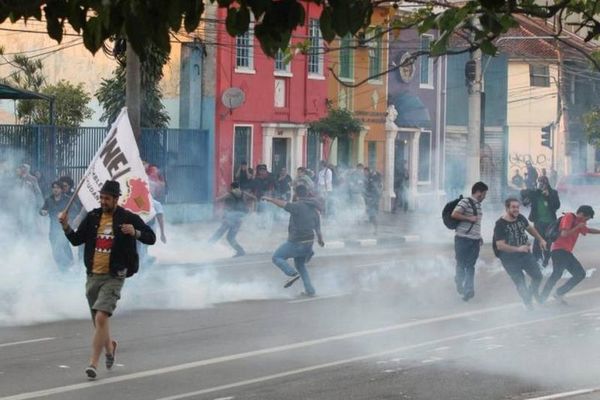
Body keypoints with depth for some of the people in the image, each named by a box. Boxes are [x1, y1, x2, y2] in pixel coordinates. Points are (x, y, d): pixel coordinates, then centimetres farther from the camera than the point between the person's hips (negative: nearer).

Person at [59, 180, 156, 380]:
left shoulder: (128, 218, -5)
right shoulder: (92, 217, 6)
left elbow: (151, 238, -1)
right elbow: (76, 240, 12)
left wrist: (135, 232, -20)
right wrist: (66, 226, -5)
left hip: (114, 277, -5)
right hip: (93, 275, 5)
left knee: (101, 317, -19)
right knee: (98, 321, 14)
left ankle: (93, 363, -17)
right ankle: (109, 346, 45)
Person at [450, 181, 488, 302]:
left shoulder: (478, 205, 16)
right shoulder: (465, 202, -10)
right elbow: (454, 214, -21)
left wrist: (479, 237, 22)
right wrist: (469, 218, -19)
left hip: (475, 240, 7)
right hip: (463, 239, -7)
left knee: (470, 266, 4)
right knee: (461, 264, 3)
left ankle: (468, 290, 3)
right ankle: (459, 283, 21)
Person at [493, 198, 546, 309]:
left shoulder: (520, 218, -3)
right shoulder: (500, 225, -21)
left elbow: (530, 228, 19)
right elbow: (500, 246, -27)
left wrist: (541, 239, 19)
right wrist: (518, 249, -33)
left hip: (526, 254, 5)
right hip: (510, 260, -5)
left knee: (537, 276, 9)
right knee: (520, 283, -1)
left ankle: (533, 291, 40)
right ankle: (528, 304, 18)